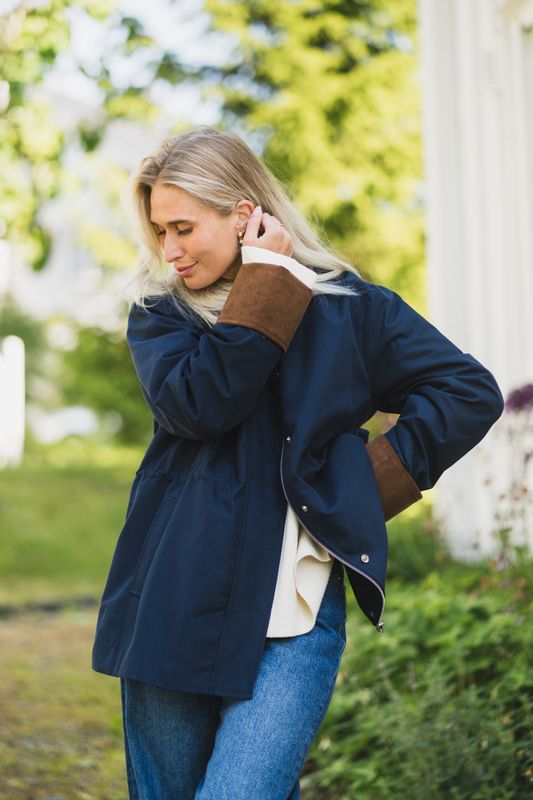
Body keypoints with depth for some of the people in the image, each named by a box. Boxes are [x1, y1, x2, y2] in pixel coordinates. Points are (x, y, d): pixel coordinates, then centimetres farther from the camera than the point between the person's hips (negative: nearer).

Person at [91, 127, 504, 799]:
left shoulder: (345, 306, 5)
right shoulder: (159, 311, 9)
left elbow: (471, 391, 2)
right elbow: (196, 403, -12)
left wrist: (365, 488, -2)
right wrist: (263, 288, -10)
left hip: (293, 618, -2)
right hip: (174, 611, 3)